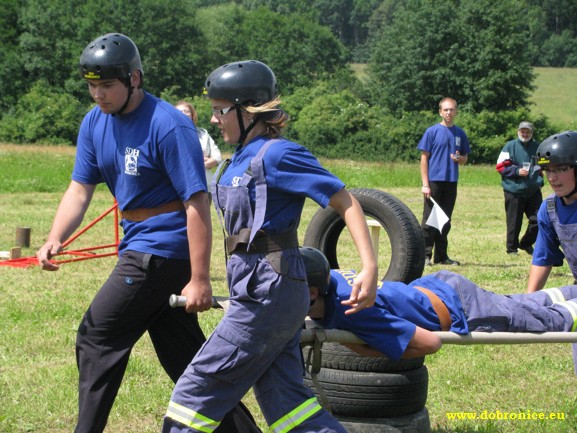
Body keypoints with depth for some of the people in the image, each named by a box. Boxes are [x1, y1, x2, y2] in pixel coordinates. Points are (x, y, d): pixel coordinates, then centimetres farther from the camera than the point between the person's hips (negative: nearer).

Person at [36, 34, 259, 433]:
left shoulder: (168, 126, -19)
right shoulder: (95, 123, 5)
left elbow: (197, 202, -20)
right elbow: (80, 189, 4)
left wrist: (199, 280, -23)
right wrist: (56, 238, -15)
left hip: (163, 246, -8)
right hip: (139, 245, 8)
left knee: (96, 338, -6)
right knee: (183, 356, 12)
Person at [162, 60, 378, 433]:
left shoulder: (277, 154, -14)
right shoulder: (241, 158, 12)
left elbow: (344, 201, -15)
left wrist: (370, 267, -23)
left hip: (269, 293, -9)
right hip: (257, 288, 9)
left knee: (200, 386, -2)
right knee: (283, 397, 10)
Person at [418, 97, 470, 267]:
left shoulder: (460, 133, 10)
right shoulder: (432, 131, -2)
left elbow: (465, 159, 17)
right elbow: (424, 158, -4)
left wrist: (459, 158, -8)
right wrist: (425, 184, -10)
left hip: (451, 182, 4)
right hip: (434, 181, -4)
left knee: (445, 221, 9)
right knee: (429, 219, -3)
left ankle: (441, 256, 16)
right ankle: (425, 255, -1)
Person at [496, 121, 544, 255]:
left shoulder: (537, 147, 9)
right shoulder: (510, 146, -3)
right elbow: (500, 166, -6)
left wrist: (540, 179, 12)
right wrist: (517, 171, -17)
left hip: (533, 191, 4)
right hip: (514, 190, -3)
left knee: (538, 219, 1)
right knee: (514, 222, 2)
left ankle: (526, 244, 21)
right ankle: (512, 248, 18)